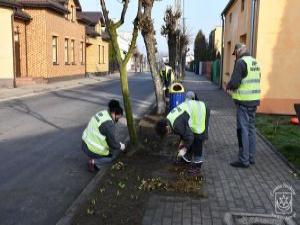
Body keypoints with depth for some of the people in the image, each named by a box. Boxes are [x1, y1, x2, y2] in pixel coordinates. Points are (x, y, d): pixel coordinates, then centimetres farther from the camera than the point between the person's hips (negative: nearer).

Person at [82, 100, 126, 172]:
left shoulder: (103, 113, 3)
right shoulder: (109, 124, -25)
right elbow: (112, 144, -16)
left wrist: (118, 143, 18)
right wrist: (120, 146, 4)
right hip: (92, 149, -8)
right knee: (112, 156, 14)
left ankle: (94, 159, 14)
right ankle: (94, 162, -4)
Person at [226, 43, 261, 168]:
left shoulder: (241, 62, -13)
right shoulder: (254, 62, 13)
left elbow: (234, 82, -19)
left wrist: (228, 86, 2)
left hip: (244, 101, -8)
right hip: (254, 99, 8)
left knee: (243, 130, -3)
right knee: (251, 128, 15)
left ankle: (244, 160, 2)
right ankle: (251, 157, 24)